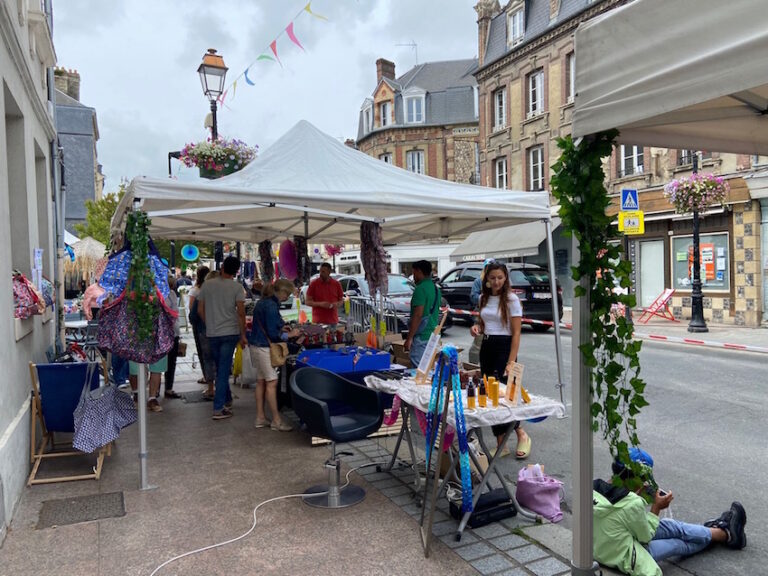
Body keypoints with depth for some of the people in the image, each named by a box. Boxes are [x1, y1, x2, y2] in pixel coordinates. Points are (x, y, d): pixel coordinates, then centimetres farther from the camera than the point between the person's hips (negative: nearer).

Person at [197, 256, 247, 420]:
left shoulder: (207, 284, 2)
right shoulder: (236, 287, -7)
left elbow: (200, 310, 6)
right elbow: (241, 313, -11)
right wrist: (243, 335, -3)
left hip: (211, 334, 3)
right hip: (230, 333, -3)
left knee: (220, 369, 19)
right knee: (223, 371, -1)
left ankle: (227, 400, 32)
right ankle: (218, 409, -2)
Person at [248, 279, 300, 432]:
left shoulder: (263, 302, 10)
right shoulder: (271, 306, -20)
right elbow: (273, 334, -20)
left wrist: (281, 328, 11)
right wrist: (289, 334, -8)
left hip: (256, 345, 10)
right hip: (263, 347, -10)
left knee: (261, 381, 13)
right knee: (272, 382, -4)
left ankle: (260, 418, 21)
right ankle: (276, 420, 3)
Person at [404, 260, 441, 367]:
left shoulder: (421, 289, -15)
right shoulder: (435, 288, 13)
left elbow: (417, 315, -21)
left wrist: (409, 338, -19)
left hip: (421, 336, -10)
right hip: (432, 334, 10)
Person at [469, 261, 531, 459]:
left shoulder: (511, 299, -8)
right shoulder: (483, 298, 9)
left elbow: (516, 333, -11)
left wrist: (511, 362, -18)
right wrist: (477, 327, -2)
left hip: (504, 348, -6)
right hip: (486, 347, 7)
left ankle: (522, 435, 9)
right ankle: (501, 444, 15)